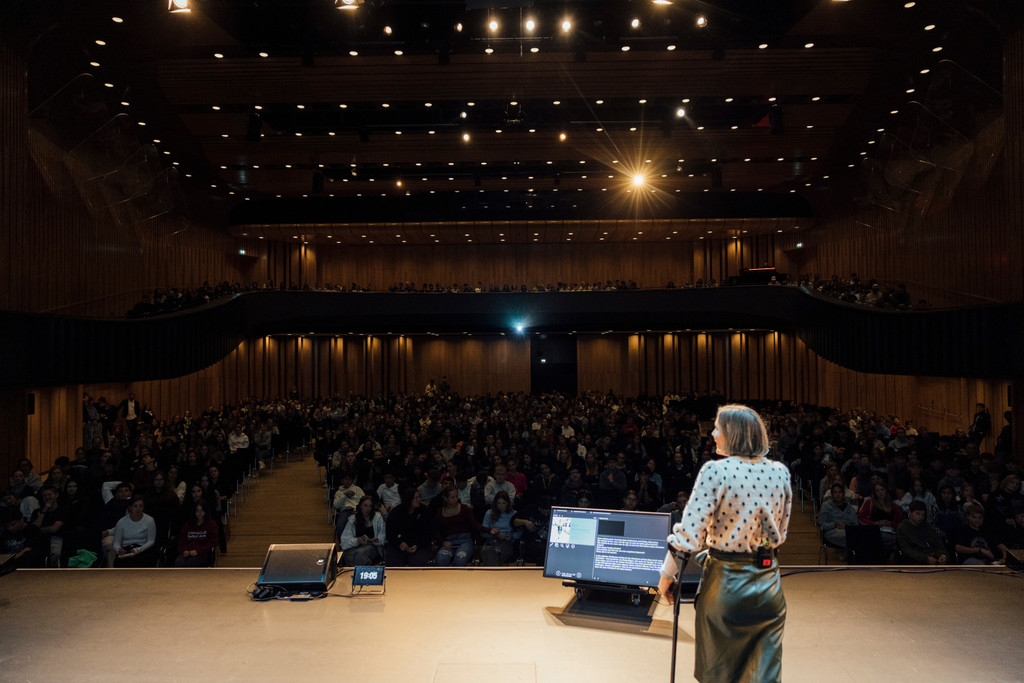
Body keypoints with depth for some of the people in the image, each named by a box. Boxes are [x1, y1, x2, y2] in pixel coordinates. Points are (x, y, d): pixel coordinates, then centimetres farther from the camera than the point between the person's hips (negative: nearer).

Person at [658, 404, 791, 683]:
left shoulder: (716, 471, -19)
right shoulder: (779, 472, -2)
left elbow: (689, 535, -20)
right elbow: (780, 533, 9)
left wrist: (667, 575, -6)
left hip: (725, 583, -4)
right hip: (768, 585, 4)